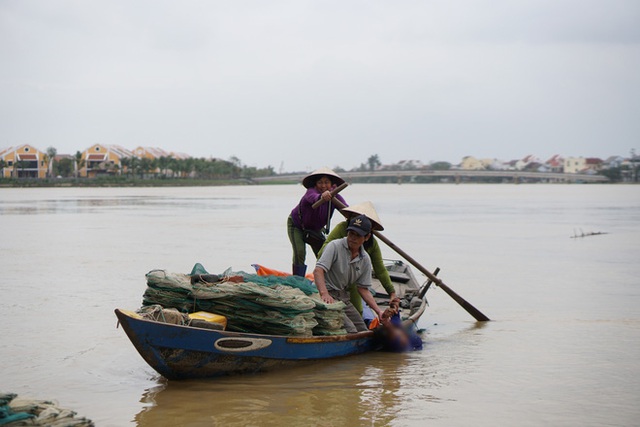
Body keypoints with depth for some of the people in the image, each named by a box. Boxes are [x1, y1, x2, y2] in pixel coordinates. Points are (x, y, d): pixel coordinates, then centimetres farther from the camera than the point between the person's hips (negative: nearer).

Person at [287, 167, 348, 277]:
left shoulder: (334, 196, -21)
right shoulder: (311, 191, -34)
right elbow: (313, 198, -60)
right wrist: (322, 196, -84)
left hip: (314, 228, 5)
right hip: (296, 225, -5)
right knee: (299, 252, -21)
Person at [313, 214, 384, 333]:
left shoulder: (365, 259, 8)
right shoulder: (335, 246, -12)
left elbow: (363, 289, 11)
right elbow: (318, 270, -23)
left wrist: (378, 311, 0)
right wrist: (324, 293, -40)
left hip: (344, 297, 8)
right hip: (327, 297, -8)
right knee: (350, 331, -25)